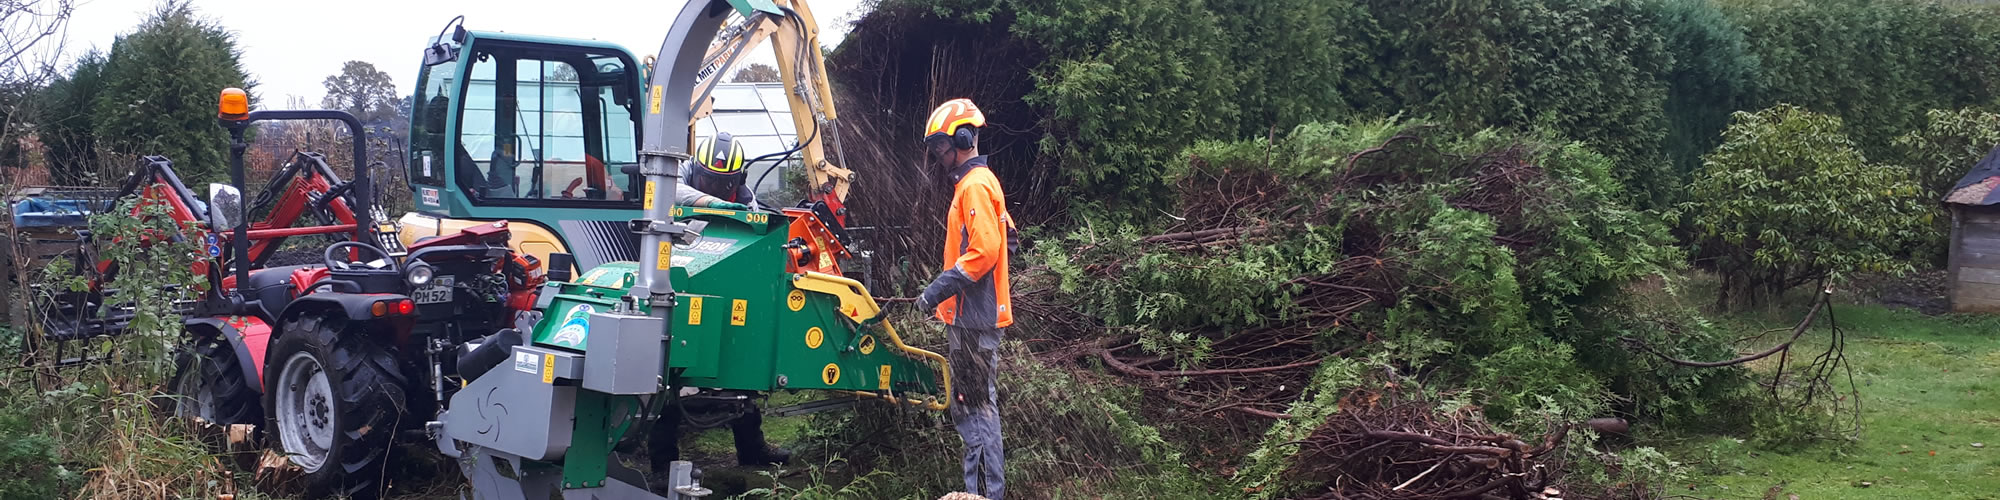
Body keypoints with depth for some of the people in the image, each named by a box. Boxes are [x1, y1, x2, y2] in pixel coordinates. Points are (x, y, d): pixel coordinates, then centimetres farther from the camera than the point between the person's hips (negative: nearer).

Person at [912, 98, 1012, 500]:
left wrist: (937, 290, -21)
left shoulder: (975, 185, -14)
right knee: (969, 409, 15)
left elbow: (983, 251, -23)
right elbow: (1004, 234, 25)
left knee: (978, 409, -8)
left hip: (973, 320, -11)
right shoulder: (976, 182, 17)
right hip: (970, 316, 11)